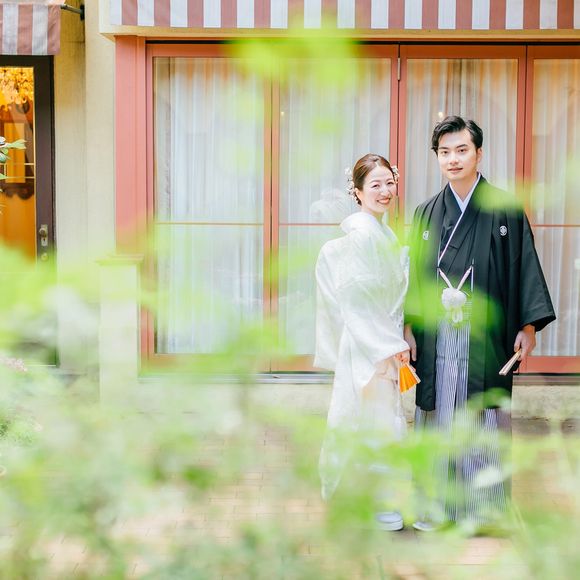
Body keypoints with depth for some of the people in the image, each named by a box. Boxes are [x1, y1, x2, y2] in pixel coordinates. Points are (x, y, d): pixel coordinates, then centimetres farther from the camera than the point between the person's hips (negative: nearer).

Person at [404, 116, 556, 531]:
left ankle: (482, 505, 15)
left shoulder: (505, 209, 0)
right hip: (436, 337, 3)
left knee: (483, 420, 2)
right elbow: (414, 273, 11)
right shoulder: (427, 213, 10)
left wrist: (529, 325, -7)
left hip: (486, 336, -3)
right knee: (439, 420, 7)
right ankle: (439, 502, 18)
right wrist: (408, 326, 4)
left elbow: (526, 265, -1)